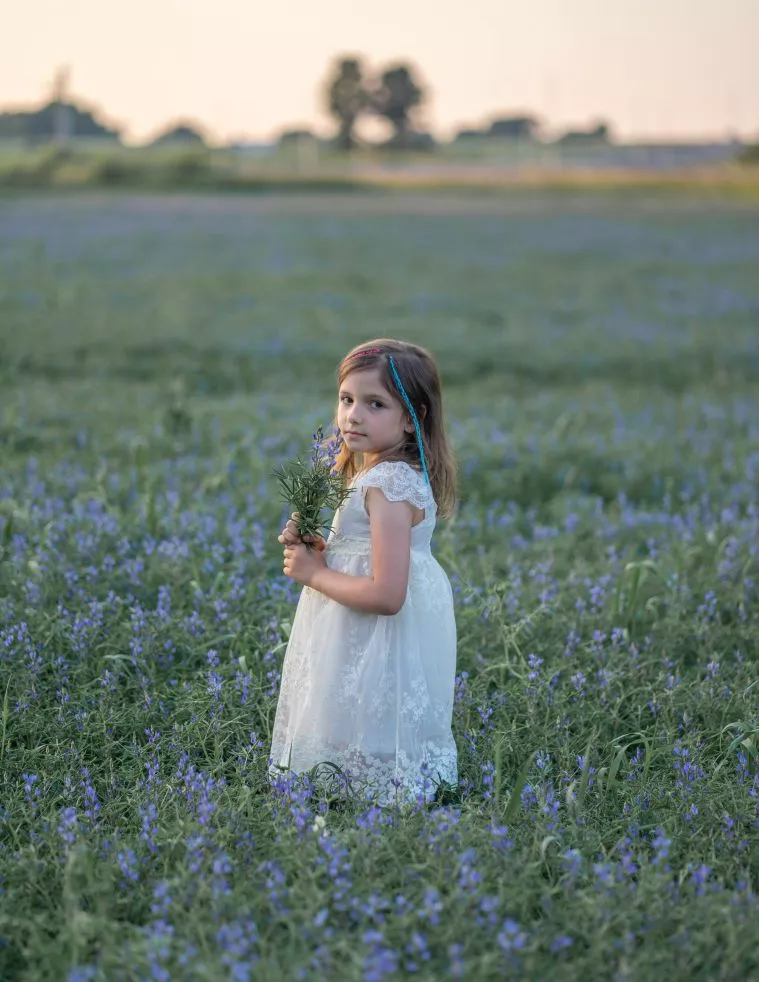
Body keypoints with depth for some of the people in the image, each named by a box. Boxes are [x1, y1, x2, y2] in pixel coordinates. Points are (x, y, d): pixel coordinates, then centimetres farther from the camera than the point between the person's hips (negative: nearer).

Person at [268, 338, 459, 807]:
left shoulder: (387, 485, -24)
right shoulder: (394, 472, 7)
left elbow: (386, 595, -30)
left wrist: (314, 573, -17)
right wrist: (315, 547, 1)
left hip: (378, 657, -10)